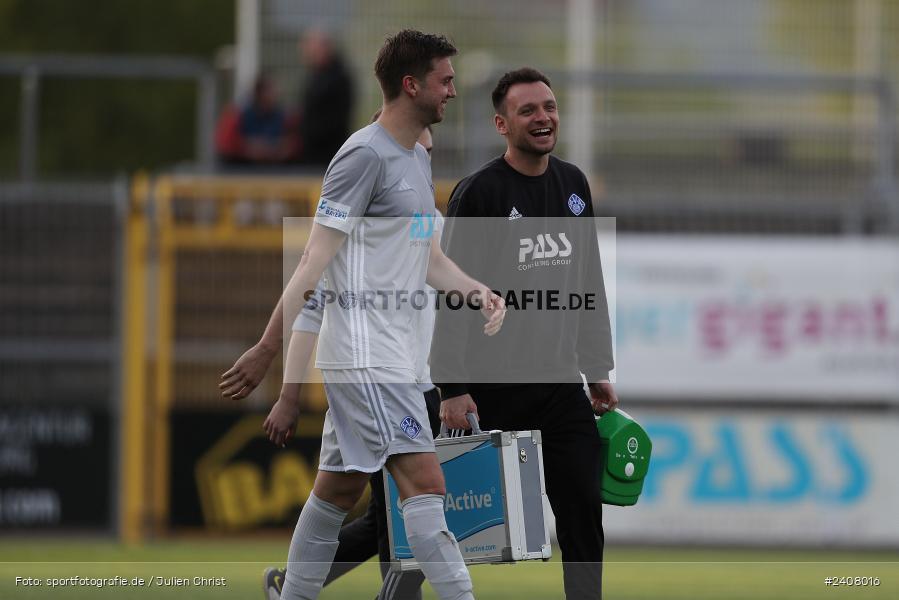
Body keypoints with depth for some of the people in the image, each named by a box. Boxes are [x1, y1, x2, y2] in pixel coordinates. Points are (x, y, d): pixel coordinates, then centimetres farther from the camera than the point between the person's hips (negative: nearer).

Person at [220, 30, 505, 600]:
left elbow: (428, 255, 24)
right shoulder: (365, 156, -13)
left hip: (391, 355, 10)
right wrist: (268, 350, -16)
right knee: (425, 481, -14)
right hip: (365, 356, -10)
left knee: (339, 489, 13)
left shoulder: (418, 159, 16)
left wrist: (478, 292, 4)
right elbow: (315, 260, -15)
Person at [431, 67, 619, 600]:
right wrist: (453, 389, -19)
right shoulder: (480, 192, -11)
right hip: (495, 390, -5)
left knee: (584, 519, 0)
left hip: (561, 384, 6)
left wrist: (598, 370, 16)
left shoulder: (573, 185, 10)